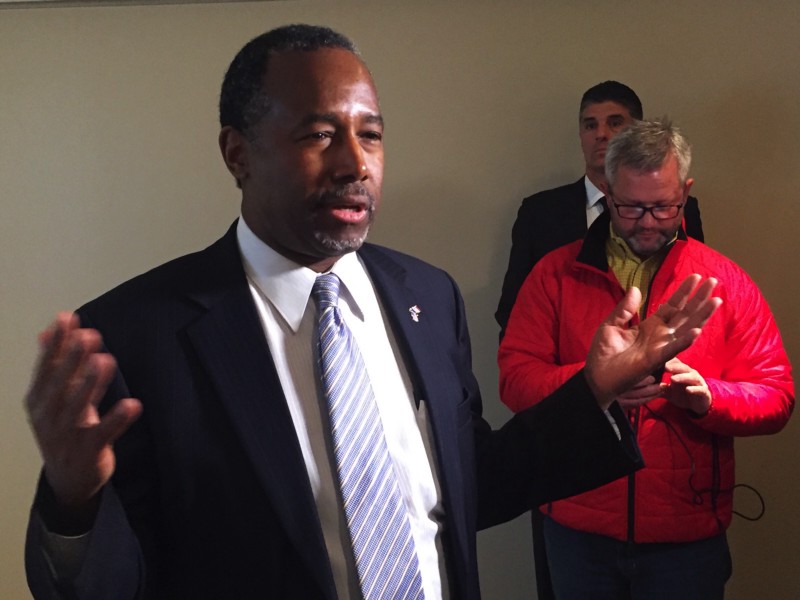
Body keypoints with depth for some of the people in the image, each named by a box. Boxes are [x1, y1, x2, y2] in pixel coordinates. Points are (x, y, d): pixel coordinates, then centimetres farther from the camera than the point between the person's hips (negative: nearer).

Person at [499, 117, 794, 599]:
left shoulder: (727, 282, 0)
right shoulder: (557, 273, -1)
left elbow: (776, 396, -1)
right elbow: (515, 379, -7)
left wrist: (707, 397, -21)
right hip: (578, 527, 1)